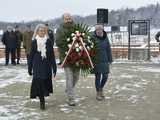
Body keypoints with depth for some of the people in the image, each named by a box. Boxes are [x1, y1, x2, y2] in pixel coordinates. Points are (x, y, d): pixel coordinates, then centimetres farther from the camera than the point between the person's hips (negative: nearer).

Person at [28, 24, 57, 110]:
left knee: (45, 82, 5)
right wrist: (30, 68, 4)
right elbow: (31, 55, 5)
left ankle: (42, 96, 27)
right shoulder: (34, 42, 2)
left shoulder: (48, 42, 4)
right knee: (39, 82, -9)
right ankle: (42, 101, -4)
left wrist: (54, 67, 3)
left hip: (47, 66, 1)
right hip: (37, 67, -1)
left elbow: (52, 55, 6)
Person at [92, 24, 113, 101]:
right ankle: (98, 93, 18)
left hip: (105, 61, 4)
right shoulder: (93, 38, -10)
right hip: (97, 61, -4)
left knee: (105, 76, 6)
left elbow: (108, 49, 9)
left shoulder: (105, 38, 4)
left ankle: (101, 89, 33)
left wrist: (110, 60, 8)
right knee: (98, 77, 3)